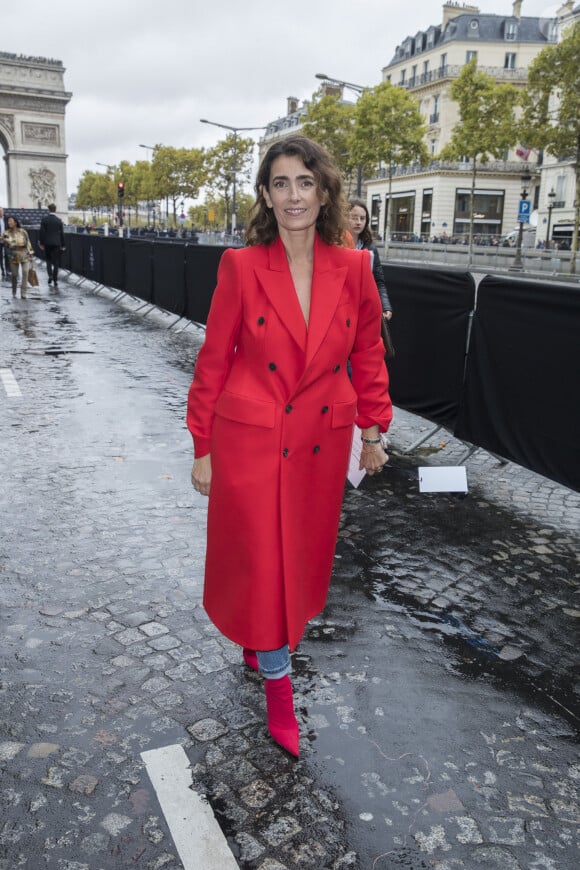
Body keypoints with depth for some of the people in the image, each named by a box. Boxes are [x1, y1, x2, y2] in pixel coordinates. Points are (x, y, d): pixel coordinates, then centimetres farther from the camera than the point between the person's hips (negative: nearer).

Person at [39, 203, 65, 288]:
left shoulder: (44, 219, -4)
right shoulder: (59, 220, -1)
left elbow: (41, 232, -5)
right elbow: (62, 234, 1)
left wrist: (41, 243, 2)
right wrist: (62, 245, 8)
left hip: (47, 243, 0)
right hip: (56, 243, 0)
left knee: (48, 260, 14)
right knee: (56, 262, 4)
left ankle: (50, 275, -4)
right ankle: (55, 280, 1)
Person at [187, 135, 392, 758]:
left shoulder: (352, 268, -2)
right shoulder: (241, 267, -9)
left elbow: (368, 353, 9)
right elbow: (213, 361, -4)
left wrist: (373, 431, 10)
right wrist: (203, 448, -2)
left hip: (322, 442, 3)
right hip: (251, 441, -3)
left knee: (303, 558, 17)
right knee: (260, 564, 4)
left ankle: (264, 645, 46)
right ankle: (278, 689, 26)